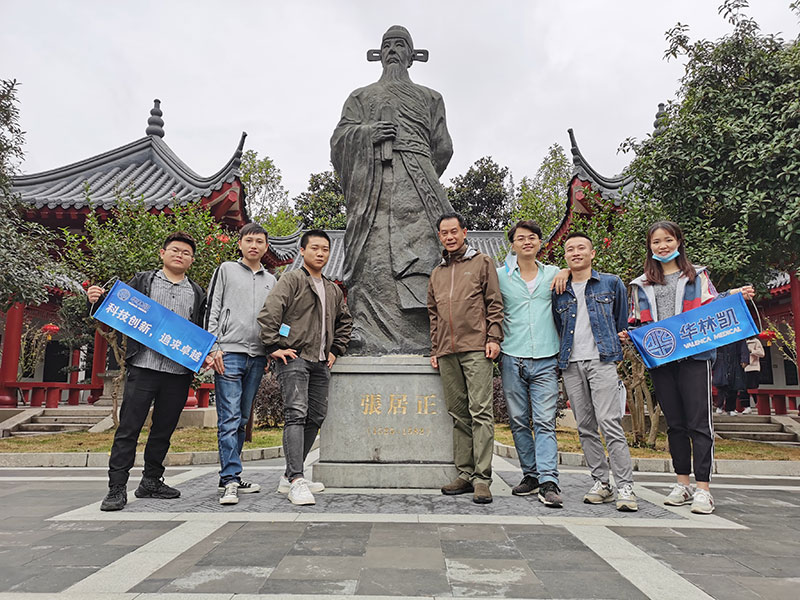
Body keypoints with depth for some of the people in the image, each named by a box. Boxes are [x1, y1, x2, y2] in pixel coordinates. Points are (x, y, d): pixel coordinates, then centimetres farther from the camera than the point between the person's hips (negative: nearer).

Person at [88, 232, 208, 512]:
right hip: (143, 366, -2)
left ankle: (151, 482, 25)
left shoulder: (197, 294, 16)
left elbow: (202, 333, 16)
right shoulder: (143, 281, 11)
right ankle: (117, 488, 6)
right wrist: (97, 299, -11)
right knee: (128, 428, -2)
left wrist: (205, 354, -1)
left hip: (179, 372, 3)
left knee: (164, 430, 11)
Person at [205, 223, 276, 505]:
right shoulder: (226, 270, 8)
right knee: (229, 418, -9)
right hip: (229, 353, -4)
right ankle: (231, 480, -8)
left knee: (242, 419, 9)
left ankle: (230, 476, 18)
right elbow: (211, 310, 2)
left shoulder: (271, 280, 19)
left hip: (257, 357, 4)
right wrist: (213, 348, -8)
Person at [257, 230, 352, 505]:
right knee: (296, 414, -16)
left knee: (316, 418, 8)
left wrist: (336, 350, 20)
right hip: (294, 358, -7)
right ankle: (296, 481, -18)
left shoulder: (334, 290, 20)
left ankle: (289, 476, 18)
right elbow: (268, 313, -11)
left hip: (321, 363, 7)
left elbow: (345, 321, 31)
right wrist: (274, 347, -15)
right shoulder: (292, 279, -1)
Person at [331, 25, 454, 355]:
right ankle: (367, 339, -18)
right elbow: (339, 138, 16)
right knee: (373, 256, -13)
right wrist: (367, 132, 6)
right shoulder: (361, 96, 26)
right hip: (372, 184, 0)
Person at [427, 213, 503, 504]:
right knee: (459, 414, 7)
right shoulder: (437, 273, 21)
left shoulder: (482, 262, 9)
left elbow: (494, 303, 3)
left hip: (476, 348, -5)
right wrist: (434, 350, 15)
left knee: (480, 412, -8)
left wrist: (494, 338, -8)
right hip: (447, 353, 5)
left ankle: (482, 477, -5)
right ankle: (465, 474, 13)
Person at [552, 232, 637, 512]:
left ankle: (625, 486, -5)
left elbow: (622, 320, 17)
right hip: (570, 365, 4)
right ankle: (601, 483, 15)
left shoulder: (611, 283, 7)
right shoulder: (558, 292, 13)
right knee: (585, 427, 6)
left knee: (609, 422, -12)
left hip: (601, 361, -3)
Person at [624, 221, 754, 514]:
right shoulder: (642, 284, 16)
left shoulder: (697, 276, 11)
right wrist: (627, 334, 1)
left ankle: (703, 488, 1)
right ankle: (683, 482, 19)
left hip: (694, 356, -3)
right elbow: (636, 320, 20)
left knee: (699, 422, -5)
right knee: (675, 423, 10)